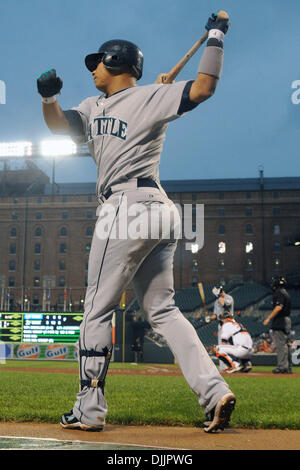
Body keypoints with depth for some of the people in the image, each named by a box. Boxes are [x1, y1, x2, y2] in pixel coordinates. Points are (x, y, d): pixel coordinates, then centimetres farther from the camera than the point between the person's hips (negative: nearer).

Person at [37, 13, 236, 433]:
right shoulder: (95, 107, 25)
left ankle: (90, 409, 8)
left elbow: (203, 88, -9)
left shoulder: (151, 98, 0)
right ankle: (215, 390, 3)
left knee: (98, 310, -1)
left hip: (128, 207, -9)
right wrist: (50, 97, 2)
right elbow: (59, 125, 20)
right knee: (162, 309, 7)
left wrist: (215, 38, -9)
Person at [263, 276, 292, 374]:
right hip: (287, 320, 10)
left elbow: (279, 307, -21)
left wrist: (268, 318, -21)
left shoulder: (279, 293, -11)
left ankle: (282, 366, -11)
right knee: (286, 344, 11)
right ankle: (288, 367, 14)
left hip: (280, 321, -10)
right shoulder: (285, 293, 20)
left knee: (281, 344, -10)